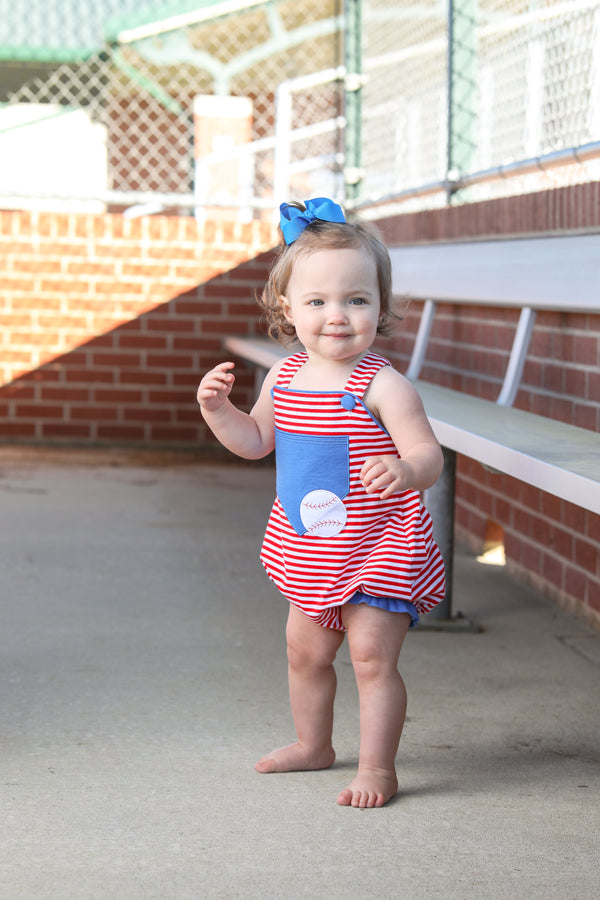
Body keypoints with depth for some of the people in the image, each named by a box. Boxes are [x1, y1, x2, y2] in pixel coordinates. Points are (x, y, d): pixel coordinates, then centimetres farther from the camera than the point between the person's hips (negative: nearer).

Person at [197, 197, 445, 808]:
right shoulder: (284, 376, 1)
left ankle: (376, 768, 5)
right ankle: (312, 744, 40)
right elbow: (255, 440, 15)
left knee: (371, 655, -6)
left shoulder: (382, 386, -19)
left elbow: (428, 454, -23)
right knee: (305, 650, 20)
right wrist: (218, 408, -1)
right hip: (308, 550, 7)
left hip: (378, 550, -7)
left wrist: (405, 471, -45)